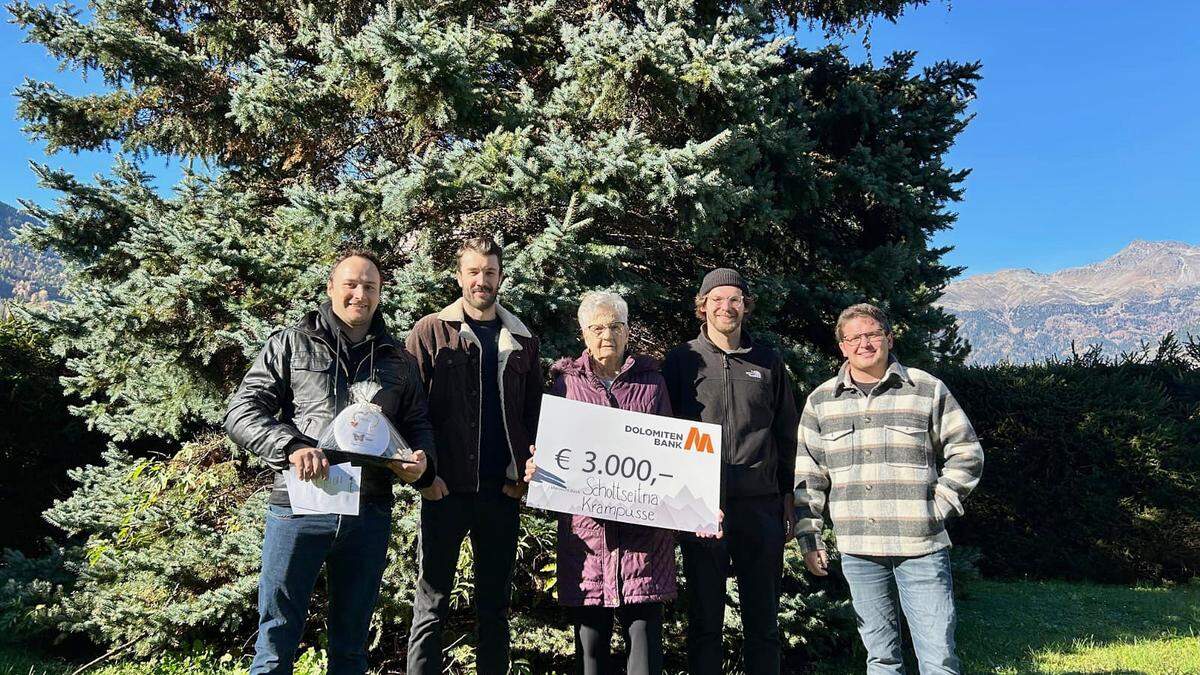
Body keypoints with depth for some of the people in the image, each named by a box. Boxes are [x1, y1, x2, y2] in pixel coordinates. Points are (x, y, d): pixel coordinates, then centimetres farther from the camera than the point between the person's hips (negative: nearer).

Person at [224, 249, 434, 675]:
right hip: (299, 507, -3)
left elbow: (417, 423, 18)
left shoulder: (397, 359, 13)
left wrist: (420, 457, -5)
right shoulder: (291, 344, 4)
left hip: (370, 512, 3)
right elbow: (242, 411, -1)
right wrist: (291, 446, -19)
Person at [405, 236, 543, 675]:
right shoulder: (431, 332, 0)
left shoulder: (522, 340, 9)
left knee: (495, 602, 14)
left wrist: (525, 473, -2)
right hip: (446, 489, -3)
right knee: (432, 601, 6)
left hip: (503, 490, 3)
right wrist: (425, 475, -11)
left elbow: (535, 413, 9)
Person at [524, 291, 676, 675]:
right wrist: (536, 466, -9)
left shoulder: (651, 380, 11)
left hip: (643, 526, 0)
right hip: (585, 524, 1)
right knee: (590, 636, 6)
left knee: (644, 634, -1)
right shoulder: (567, 381, 10)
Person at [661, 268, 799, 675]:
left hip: (760, 504, 2)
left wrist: (789, 497, 10)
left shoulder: (768, 362, 9)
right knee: (704, 619, 7)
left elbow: (786, 434, 12)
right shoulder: (682, 360, 4)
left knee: (763, 620, 11)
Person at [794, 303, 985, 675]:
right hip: (857, 550, 2)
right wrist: (809, 538, 6)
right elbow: (808, 475, 10)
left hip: (921, 546, -2)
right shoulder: (820, 401, 9)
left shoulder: (928, 390, 3)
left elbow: (966, 453, 7)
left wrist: (938, 507, -2)